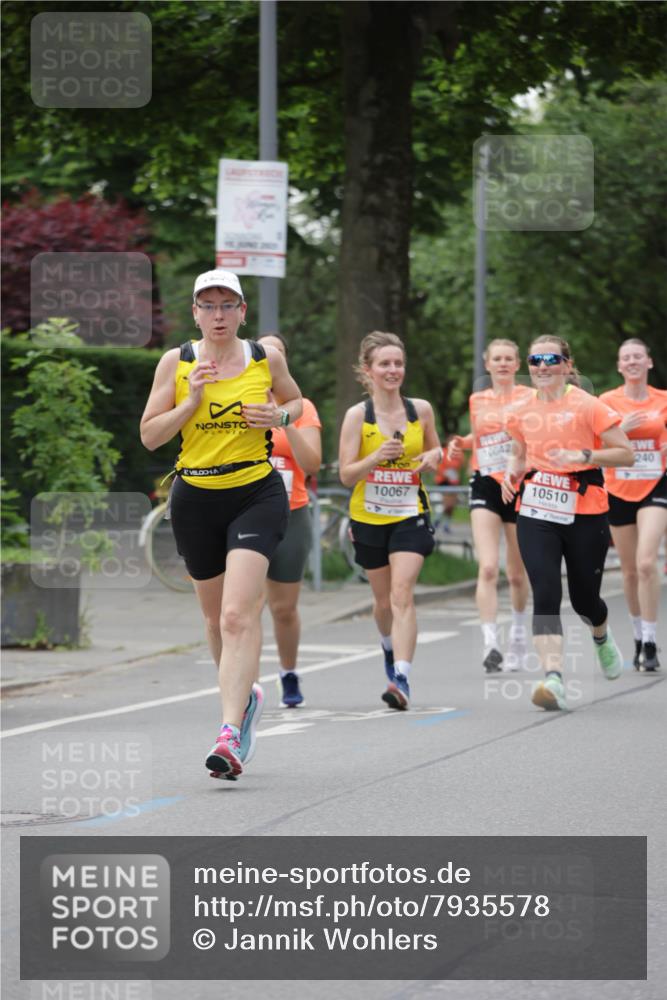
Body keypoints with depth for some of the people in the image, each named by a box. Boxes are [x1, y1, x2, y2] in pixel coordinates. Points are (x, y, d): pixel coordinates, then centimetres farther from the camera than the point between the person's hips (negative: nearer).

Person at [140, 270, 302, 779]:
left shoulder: (266, 358, 1)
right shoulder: (176, 362, 1)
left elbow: (296, 401, 20)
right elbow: (150, 435, 0)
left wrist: (280, 417, -3)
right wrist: (191, 402, -15)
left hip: (257, 493, -2)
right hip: (195, 498, 3)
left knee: (238, 615, -18)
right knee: (216, 615, 15)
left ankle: (231, 736, -24)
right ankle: (244, 696, 44)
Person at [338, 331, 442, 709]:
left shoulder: (421, 410, -1)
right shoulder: (358, 415, -7)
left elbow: (435, 448, 17)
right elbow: (346, 474, -9)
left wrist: (434, 457, -6)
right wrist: (377, 457, -26)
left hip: (410, 515, -1)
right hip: (369, 517, 1)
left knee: (402, 594, -17)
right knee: (384, 599, 15)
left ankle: (402, 678, -24)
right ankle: (391, 647, 47)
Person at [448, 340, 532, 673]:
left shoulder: (530, 397, 1)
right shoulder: (477, 401, 10)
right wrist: (461, 442, 7)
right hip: (486, 486, 1)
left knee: (517, 573, 11)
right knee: (488, 568, -16)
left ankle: (519, 630, 37)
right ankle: (490, 643, -23)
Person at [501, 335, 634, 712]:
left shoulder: (586, 405, -7)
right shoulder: (521, 412, 7)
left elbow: (626, 453, -7)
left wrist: (582, 455, -20)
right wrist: (512, 473, 2)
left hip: (585, 515, -2)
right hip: (536, 515, 3)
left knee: (584, 598, 9)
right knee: (546, 593, -15)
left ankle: (602, 637, 46)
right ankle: (554, 679, -23)